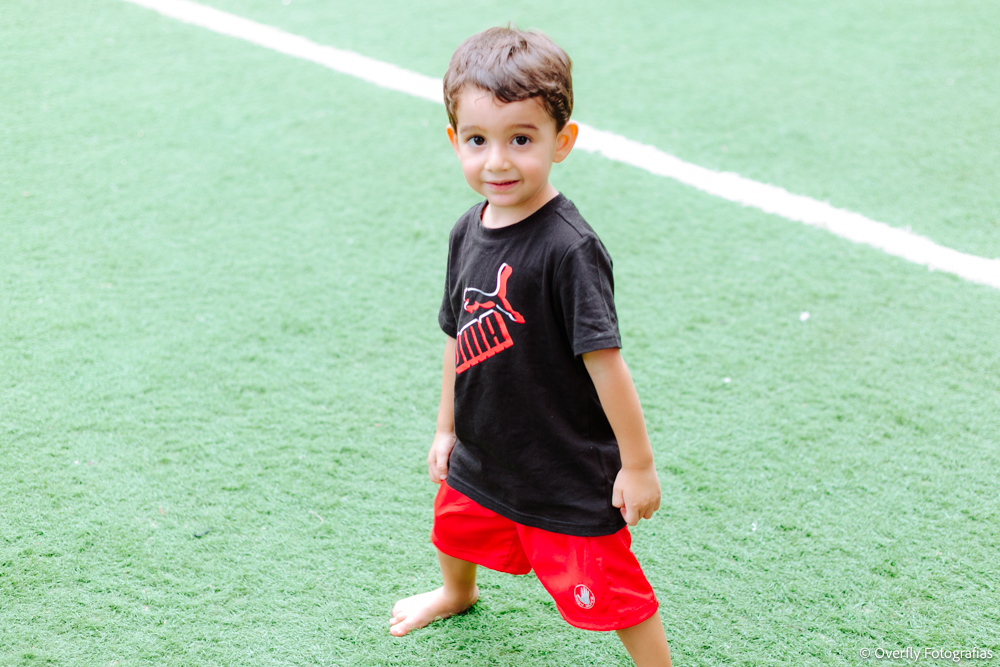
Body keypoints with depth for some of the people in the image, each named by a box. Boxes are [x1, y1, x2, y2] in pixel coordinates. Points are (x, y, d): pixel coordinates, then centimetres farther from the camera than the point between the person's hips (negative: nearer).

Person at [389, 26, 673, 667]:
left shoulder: (569, 249, -27)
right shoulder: (468, 231, -3)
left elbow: (604, 360, -24)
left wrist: (637, 464, -19)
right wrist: (446, 427, 15)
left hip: (570, 478, -8)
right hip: (481, 457, 8)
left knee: (612, 591, -1)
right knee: (456, 526, 32)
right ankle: (458, 594, 66)